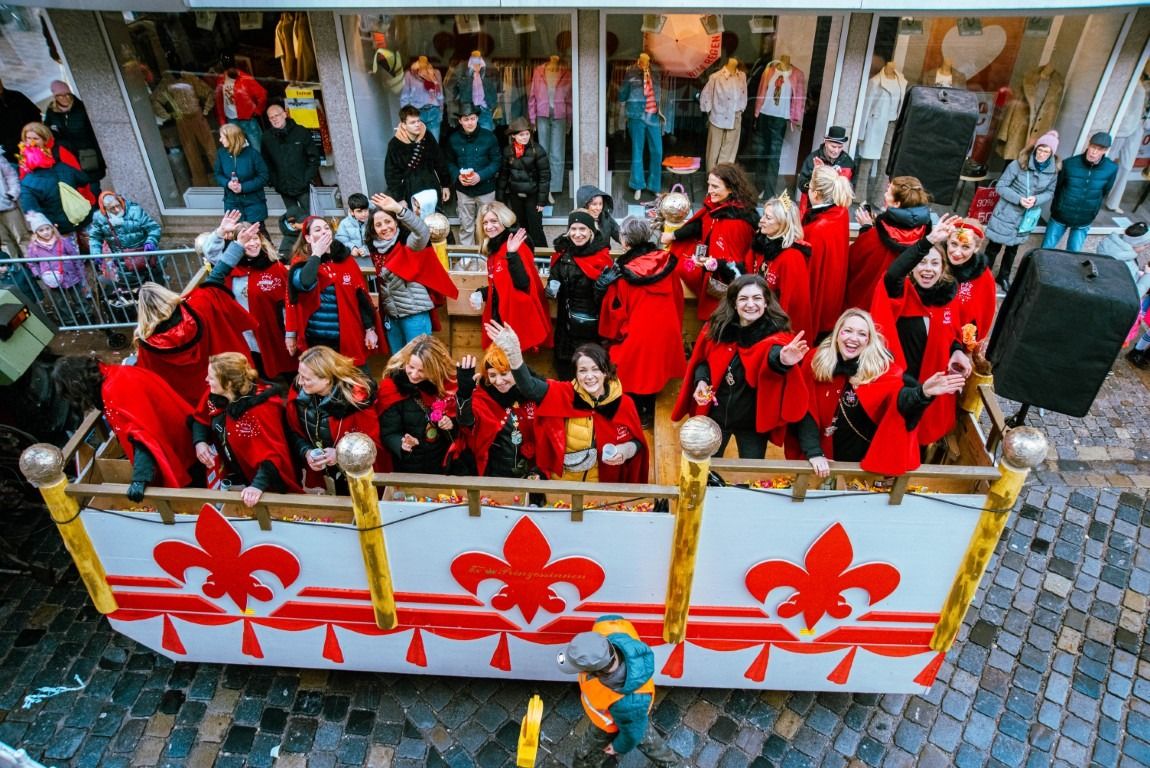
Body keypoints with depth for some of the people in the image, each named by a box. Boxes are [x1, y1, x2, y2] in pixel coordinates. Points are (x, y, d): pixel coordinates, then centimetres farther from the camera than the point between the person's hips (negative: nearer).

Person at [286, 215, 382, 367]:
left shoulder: (346, 259, 6)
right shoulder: (301, 262, -1)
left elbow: (362, 295, 6)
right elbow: (305, 284, -24)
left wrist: (370, 328, 2)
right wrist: (316, 254, -13)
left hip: (349, 337, 2)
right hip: (316, 339, -2)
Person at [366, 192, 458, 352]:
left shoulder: (407, 243, -11)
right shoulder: (375, 249, 5)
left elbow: (422, 233, -33)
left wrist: (398, 209, -44)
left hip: (414, 313, -6)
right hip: (391, 314, 6)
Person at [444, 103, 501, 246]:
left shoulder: (488, 137, -8)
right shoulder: (453, 139, -2)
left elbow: (497, 161, -7)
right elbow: (450, 162, 7)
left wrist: (481, 176, -19)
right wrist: (457, 175, -14)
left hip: (485, 189, -1)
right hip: (463, 190, 1)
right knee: (466, 226, 9)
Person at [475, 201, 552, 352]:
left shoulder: (516, 246, -13)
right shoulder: (493, 248, 12)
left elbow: (523, 284, -25)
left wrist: (512, 255, -34)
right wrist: (482, 293, 4)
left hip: (515, 318, -8)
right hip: (499, 316, 8)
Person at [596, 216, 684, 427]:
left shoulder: (623, 271, -17)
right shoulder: (666, 262, -6)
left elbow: (615, 308, -10)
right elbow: (677, 298, 4)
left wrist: (612, 333, 8)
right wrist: (676, 326, 19)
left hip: (635, 332, -4)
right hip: (664, 330, 5)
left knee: (634, 374, 14)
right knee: (652, 369, 21)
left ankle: (637, 417, 25)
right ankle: (648, 413, 35)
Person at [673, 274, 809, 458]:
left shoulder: (775, 333, -16)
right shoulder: (716, 328, -8)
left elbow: (774, 355, -40)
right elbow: (702, 361, 8)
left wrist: (782, 359, -63)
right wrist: (701, 380, -13)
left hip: (753, 420, -2)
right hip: (714, 414, 2)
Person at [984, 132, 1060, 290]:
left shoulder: (1053, 171, -7)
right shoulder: (1019, 164, -18)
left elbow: (1050, 193, 2)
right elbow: (1000, 187, -15)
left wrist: (1036, 199, -20)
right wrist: (1019, 199, -26)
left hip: (1026, 217, 4)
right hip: (1007, 213, -4)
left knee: (1013, 248, 20)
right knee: (994, 246, 5)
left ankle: (1004, 277, 38)